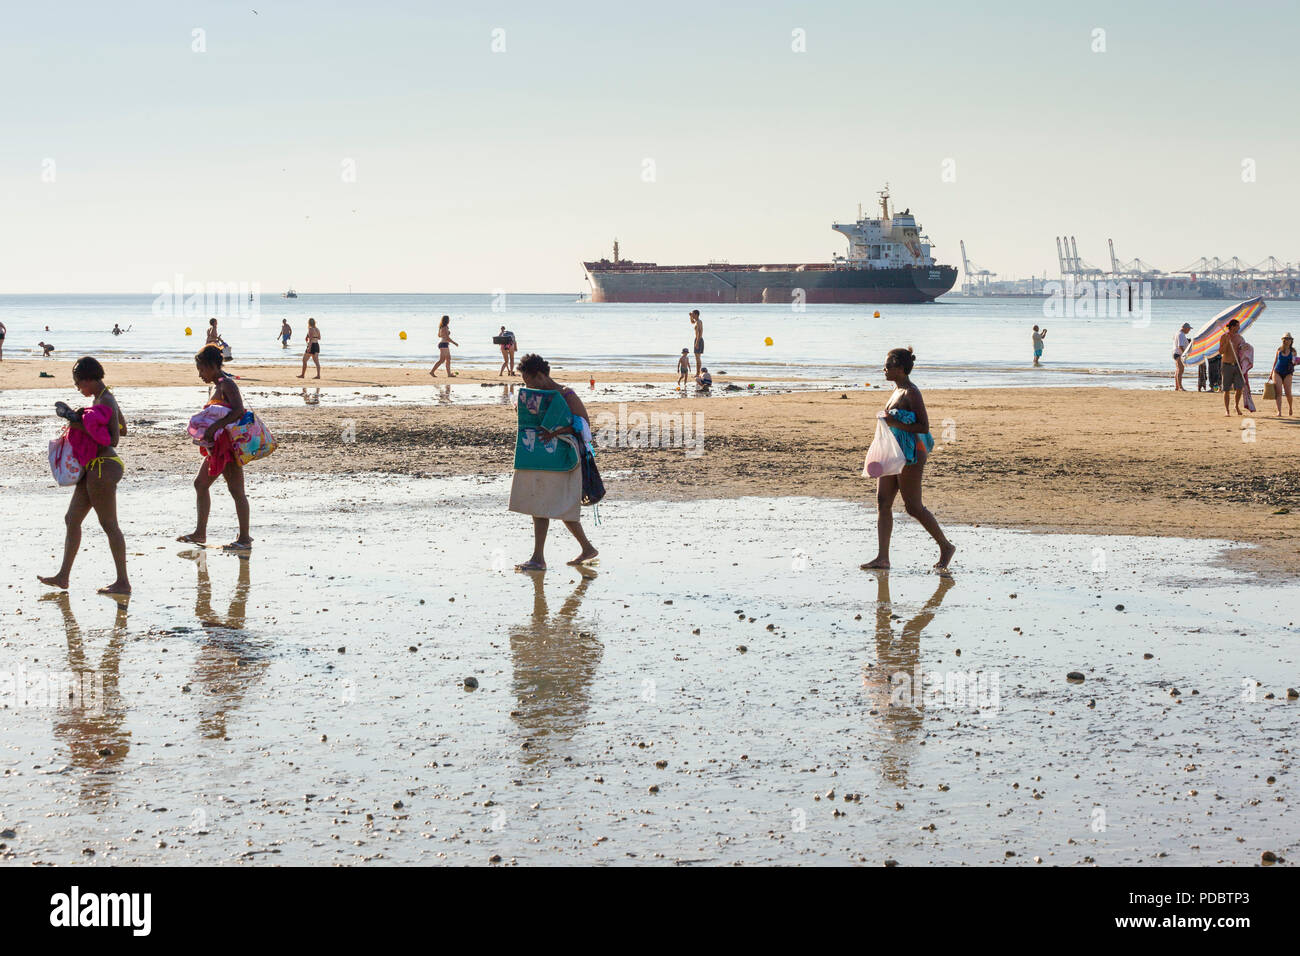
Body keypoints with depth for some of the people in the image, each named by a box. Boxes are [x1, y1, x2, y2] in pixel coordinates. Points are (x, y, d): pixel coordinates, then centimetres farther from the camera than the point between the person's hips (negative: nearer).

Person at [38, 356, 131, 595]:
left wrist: (81, 426, -20)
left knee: (109, 524, -4)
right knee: (72, 519, 14)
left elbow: (113, 440, -22)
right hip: (93, 468, 11)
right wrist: (82, 421, 17)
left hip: (102, 467, -11)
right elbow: (123, 430, 23)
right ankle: (63, 575, 21)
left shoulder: (106, 401, -17)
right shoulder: (101, 398, 12)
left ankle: (123, 582, 2)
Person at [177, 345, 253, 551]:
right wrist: (204, 430, 2)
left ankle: (245, 538, -1)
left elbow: (239, 410, -27)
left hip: (230, 444, -11)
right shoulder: (215, 386, 16)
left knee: (236, 490, -6)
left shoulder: (226, 384, -13)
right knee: (200, 484, 15)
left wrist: (214, 427, -32)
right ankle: (200, 532, 23)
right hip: (217, 445, 11)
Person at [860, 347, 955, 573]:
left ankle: (946, 546, 13)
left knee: (914, 507, -3)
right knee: (883, 503, 2)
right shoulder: (897, 390, 13)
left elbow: (924, 427, -19)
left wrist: (896, 424, -24)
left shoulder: (911, 393, -15)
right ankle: (883, 557, 2)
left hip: (909, 454, -9)